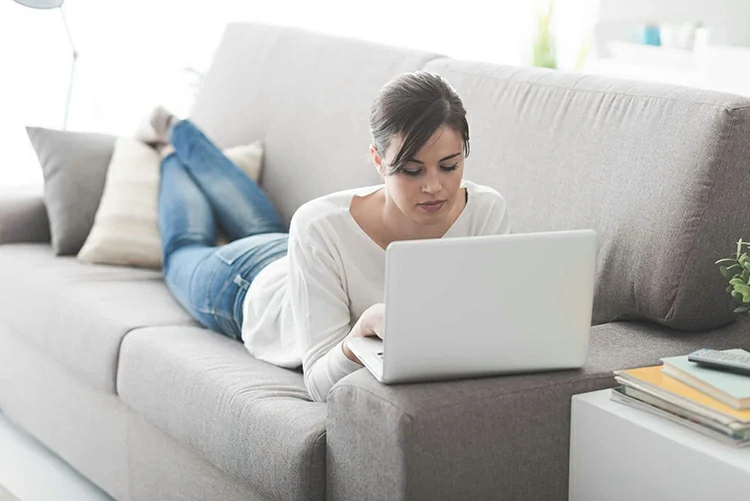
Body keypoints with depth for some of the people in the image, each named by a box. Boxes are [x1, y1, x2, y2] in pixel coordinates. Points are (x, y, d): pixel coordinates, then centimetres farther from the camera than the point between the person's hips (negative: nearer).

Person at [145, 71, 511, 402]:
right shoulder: (321, 227, -48)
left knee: (260, 229, 37)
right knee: (185, 249, 33)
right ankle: (170, 153, 62)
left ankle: (179, 132, 62)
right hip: (248, 285, -3)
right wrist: (368, 324, -65)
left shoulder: (487, 212, -39)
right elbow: (320, 385, -45)